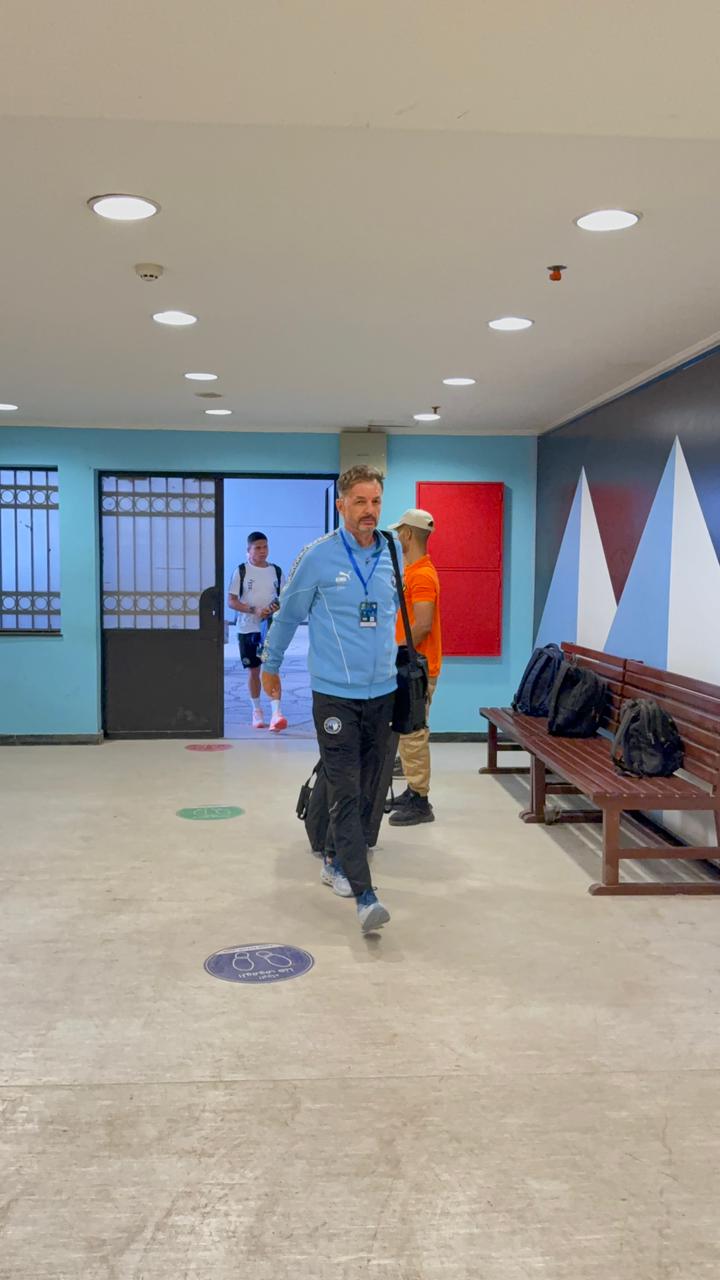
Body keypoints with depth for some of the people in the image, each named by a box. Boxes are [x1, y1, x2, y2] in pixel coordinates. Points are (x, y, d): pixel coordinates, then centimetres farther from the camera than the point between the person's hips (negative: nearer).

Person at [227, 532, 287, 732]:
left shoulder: (276, 571, 6)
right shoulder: (241, 571, -1)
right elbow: (231, 601, -5)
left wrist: (278, 606, -11)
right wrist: (254, 610, -19)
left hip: (271, 628, 0)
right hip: (247, 628, 0)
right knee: (253, 671, 9)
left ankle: (276, 712, -18)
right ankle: (257, 710, 25)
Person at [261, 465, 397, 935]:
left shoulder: (392, 557, 4)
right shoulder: (318, 557, -8)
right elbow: (288, 615, 5)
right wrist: (271, 666, 15)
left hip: (383, 693, 5)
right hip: (336, 696, -5)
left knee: (367, 789, 13)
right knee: (346, 793, -9)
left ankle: (337, 861, 32)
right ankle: (365, 895, -9)